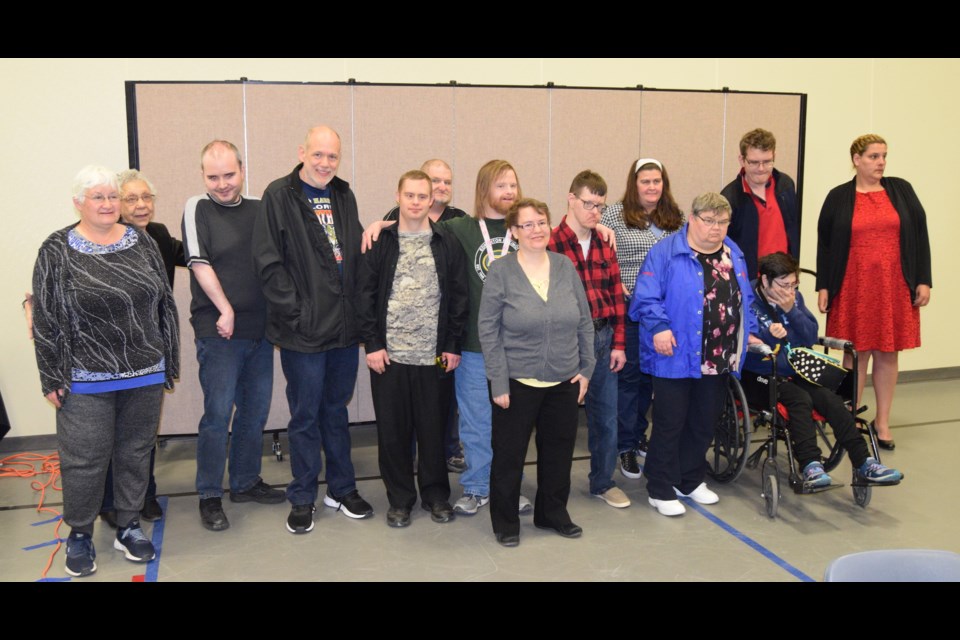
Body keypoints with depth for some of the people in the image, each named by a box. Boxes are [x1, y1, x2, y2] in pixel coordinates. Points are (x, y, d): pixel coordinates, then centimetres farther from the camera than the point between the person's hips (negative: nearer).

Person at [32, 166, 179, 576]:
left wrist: (169, 362, 8)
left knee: (136, 453, 12)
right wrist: (51, 378, -5)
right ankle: (79, 534, 23)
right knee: (84, 460, 3)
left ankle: (129, 527, 28)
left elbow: (165, 305, 9)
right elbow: (45, 320, -3)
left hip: (145, 374, 3)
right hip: (86, 380, -3)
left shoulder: (142, 243, 6)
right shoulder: (58, 251, -3)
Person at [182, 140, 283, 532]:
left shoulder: (259, 209, 9)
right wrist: (225, 310, -12)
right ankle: (209, 496, 10)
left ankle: (246, 482, 28)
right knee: (218, 413, -3)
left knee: (256, 410, 13)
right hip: (219, 330, -5)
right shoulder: (197, 209, -3)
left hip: (260, 328, 5)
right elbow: (199, 263, -10)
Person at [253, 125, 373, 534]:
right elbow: (268, 261, -12)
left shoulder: (343, 197, 11)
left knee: (336, 410, 17)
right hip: (303, 330, -5)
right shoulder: (279, 195, -7)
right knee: (305, 416, 6)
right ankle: (302, 498, 21)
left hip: (345, 327, 5)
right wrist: (294, 312, -16)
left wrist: (359, 308, 6)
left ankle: (342, 489, 30)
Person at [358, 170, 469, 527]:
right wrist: (372, 344, -6)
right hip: (388, 354, 0)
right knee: (392, 430, 7)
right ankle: (400, 498, 22)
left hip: (434, 355, 0)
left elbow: (458, 297, 3)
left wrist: (453, 346, -1)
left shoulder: (447, 244, 3)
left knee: (434, 429, 8)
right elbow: (365, 295, 1)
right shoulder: (380, 242, 2)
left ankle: (436, 495, 25)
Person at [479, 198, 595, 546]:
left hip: (564, 382, 4)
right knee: (509, 454, 7)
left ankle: (553, 514, 35)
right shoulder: (500, 271, -8)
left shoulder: (565, 266, 3)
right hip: (517, 383, -3)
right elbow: (488, 329, -8)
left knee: (559, 451, 15)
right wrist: (499, 382, -11)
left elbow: (584, 321, 8)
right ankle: (505, 522, 25)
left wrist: (586, 368, 4)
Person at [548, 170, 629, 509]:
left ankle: (603, 481, 30)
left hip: (603, 336, 6)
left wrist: (618, 343, 4)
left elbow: (616, 294, 8)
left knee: (606, 414, 13)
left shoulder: (604, 244, 8)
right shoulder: (551, 243, -11)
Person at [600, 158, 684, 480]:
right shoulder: (614, 215, -4)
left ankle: (638, 434, 31)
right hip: (629, 308, -4)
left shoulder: (676, 218, 10)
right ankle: (626, 446, 11)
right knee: (629, 374, 1)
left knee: (651, 374, 14)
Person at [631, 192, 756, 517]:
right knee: (670, 424, 2)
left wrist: (749, 332, 11)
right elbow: (645, 298, -14)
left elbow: (745, 300, 19)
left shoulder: (733, 255, 11)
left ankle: (691, 481, 33)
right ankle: (661, 490, 14)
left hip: (719, 359, 6)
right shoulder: (665, 253, -9)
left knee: (704, 424, 16)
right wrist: (658, 328, -26)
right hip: (676, 357, -6)